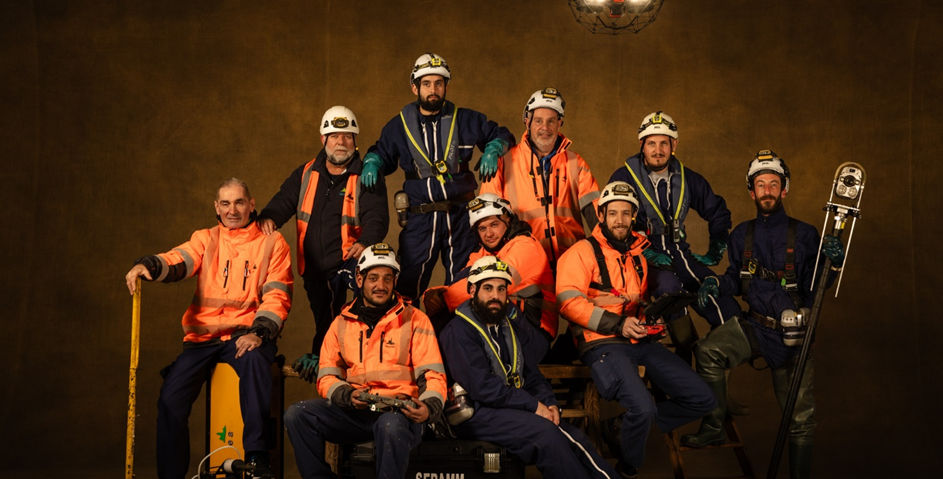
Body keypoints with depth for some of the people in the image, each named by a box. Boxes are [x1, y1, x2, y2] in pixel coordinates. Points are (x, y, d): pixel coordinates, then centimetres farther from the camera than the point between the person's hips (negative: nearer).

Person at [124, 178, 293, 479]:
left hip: (245, 334, -3)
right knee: (170, 399, -13)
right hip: (203, 337, 3)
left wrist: (258, 333, -18)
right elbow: (176, 262, -5)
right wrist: (148, 265, -28)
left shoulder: (272, 243, 8)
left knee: (254, 359, -35)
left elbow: (277, 296, -1)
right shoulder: (205, 239, 15)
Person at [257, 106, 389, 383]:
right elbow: (284, 201, 5)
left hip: (348, 261, -4)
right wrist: (269, 217, -20)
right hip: (314, 267, 4)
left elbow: (377, 217, -13)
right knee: (324, 323, 11)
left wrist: (365, 242, -34)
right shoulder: (306, 174, 12)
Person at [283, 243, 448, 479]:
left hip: (399, 411, -3)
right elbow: (326, 377, 12)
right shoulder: (341, 323, 16)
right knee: (297, 414, -18)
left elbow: (433, 376, 0)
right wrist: (348, 395, -10)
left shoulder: (414, 320, 6)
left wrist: (429, 407, -21)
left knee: (391, 426, -38)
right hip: (353, 411, 4)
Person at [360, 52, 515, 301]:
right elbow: (381, 151, 21)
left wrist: (492, 151, -5)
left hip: (461, 215, 1)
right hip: (419, 218, 0)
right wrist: (371, 163, -1)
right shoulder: (399, 126, 8)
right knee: (408, 286, -3)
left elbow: (501, 135, 16)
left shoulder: (466, 120, 6)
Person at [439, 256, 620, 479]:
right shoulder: (459, 331, -9)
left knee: (573, 437, -15)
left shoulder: (511, 325, 16)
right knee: (545, 432, -28)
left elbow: (531, 374, 18)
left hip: (513, 407, 7)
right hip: (476, 413, -7)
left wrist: (549, 403, -3)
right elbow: (482, 386, -19)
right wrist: (533, 405, -16)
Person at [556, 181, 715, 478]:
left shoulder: (640, 252, 18)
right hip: (603, 343, -7)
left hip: (643, 342, 7)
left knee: (702, 400, -3)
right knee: (643, 408, -29)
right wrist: (617, 324, -19)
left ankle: (634, 426, 12)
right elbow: (569, 301, -14)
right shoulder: (583, 252, -2)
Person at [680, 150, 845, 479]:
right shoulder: (742, 235, 4)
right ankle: (713, 427, -7)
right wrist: (716, 284, -8)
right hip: (755, 327, 3)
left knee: (799, 418, 3)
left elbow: (812, 289, -10)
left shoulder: (804, 235, -7)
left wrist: (831, 264, -28)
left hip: (792, 334, -3)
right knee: (708, 350, -23)